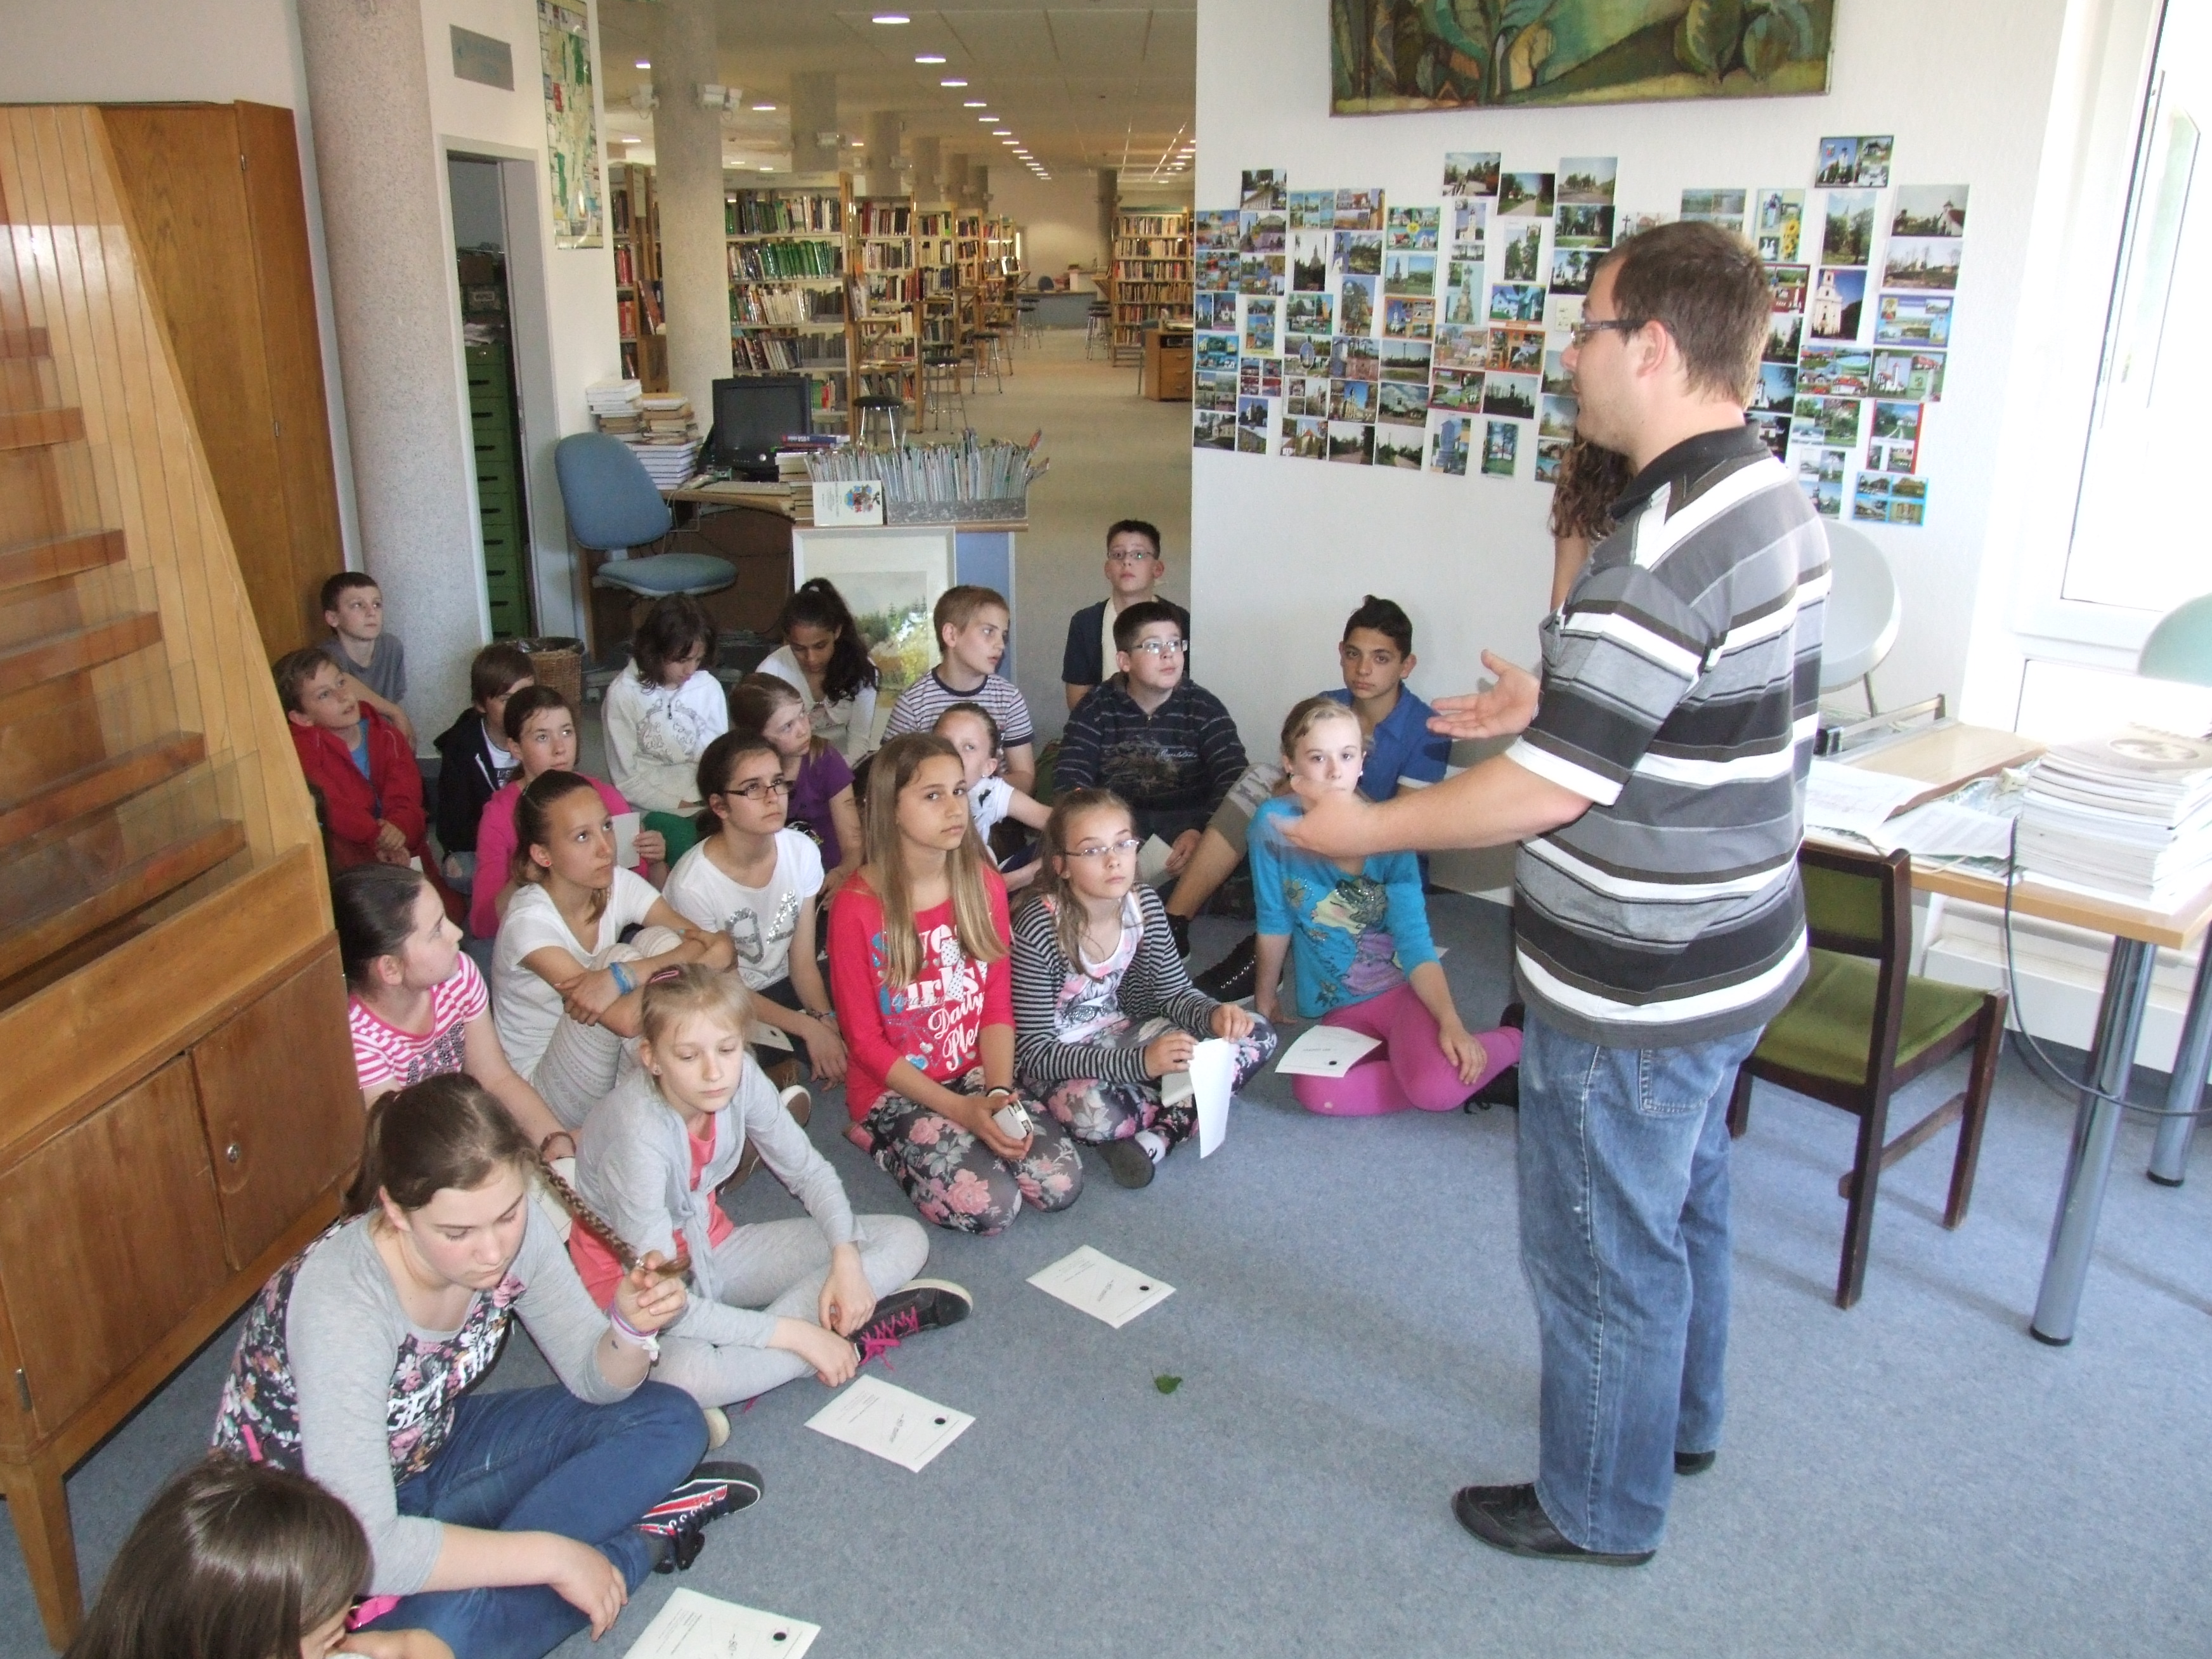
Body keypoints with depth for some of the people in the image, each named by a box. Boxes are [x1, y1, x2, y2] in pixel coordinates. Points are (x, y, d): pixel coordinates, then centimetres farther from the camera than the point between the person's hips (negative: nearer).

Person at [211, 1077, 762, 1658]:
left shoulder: (513, 1231, -19)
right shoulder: (341, 1303, -36)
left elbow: (594, 1380, -6)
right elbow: (362, 1547, -37)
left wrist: (631, 1327, -29)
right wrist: (548, 1555, -32)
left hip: (432, 1449, 6)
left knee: (670, 1420, -4)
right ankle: (642, 1542, -10)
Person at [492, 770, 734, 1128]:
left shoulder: (620, 885, -9)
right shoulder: (529, 922, -26)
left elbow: (717, 945, -22)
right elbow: (626, 1019, -38)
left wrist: (622, 977, -36)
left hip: (620, 1061, 6)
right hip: (543, 1088, -6)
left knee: (662, 940, -17)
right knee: (616, 957, -28)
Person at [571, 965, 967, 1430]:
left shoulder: (741, 1078, -17)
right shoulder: (639, 1133, -33)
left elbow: (808, 1170, -1)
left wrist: (846, 1258, -18)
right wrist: (793, 1335, -30)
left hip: (713, 1247, 6)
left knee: (905, 1240, -2)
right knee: (682, 1371, -42)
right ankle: (852, 1334, -21)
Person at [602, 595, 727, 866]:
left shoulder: (709, 688, 3)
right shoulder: (623, 694, -6)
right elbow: (626, 780, -5)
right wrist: (681, 805, -12)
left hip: (704, 804, 3)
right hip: (653, 809, -3)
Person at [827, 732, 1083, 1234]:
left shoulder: (984, 885, -2)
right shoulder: (856, 907, -17)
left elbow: (998, 1006, 1)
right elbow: (864, 1040, -12)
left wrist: (999, 1091, -16)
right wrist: (960, 1109, -18)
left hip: (974, 1073, 5)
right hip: (896, 1087, -4)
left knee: (1061, 1184, -14)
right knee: (990, 1206, -22)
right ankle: (883, 1143, 4)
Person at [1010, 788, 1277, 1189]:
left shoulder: (1145, 904, -8)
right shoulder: (1038, 929, -26)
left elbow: (1174, 992, 4)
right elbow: (1035, 1052, -25)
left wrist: (1215, 1015, -22)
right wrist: (1140, 1063, -36)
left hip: (1121, 1032, 7)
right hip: (1056, 1059, -6)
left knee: (1258, 1039, -5)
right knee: (1098, 1113, -40)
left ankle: (1154, 1139, -17)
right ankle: (1185, 1112, -7)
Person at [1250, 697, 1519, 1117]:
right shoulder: (1274, 822, -11)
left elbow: (1415, 942, -14)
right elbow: (1275, 921, 1)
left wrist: (1452, 1022, -27)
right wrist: (1265, 997, 10)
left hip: (1406, 987, -2)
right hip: (1340, 1009, 2)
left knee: (1436, 1084, -31)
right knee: (1315, 1091, -28)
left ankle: (1512, 1043, 3)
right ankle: (1458, 1077, -7)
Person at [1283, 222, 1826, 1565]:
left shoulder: (1670, 543, -29)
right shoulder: (1772, 497, 2)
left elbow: (1548, 789, -27)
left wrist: (1370, 827, -14)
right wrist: (1554, 704, 12)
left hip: (1639, 990, -10)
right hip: (1733, 950, 10)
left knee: (1601, 1248, 10)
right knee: (1686, 1201, 27)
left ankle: (1602, 1507, 32)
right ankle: (1679, 1423, 50)